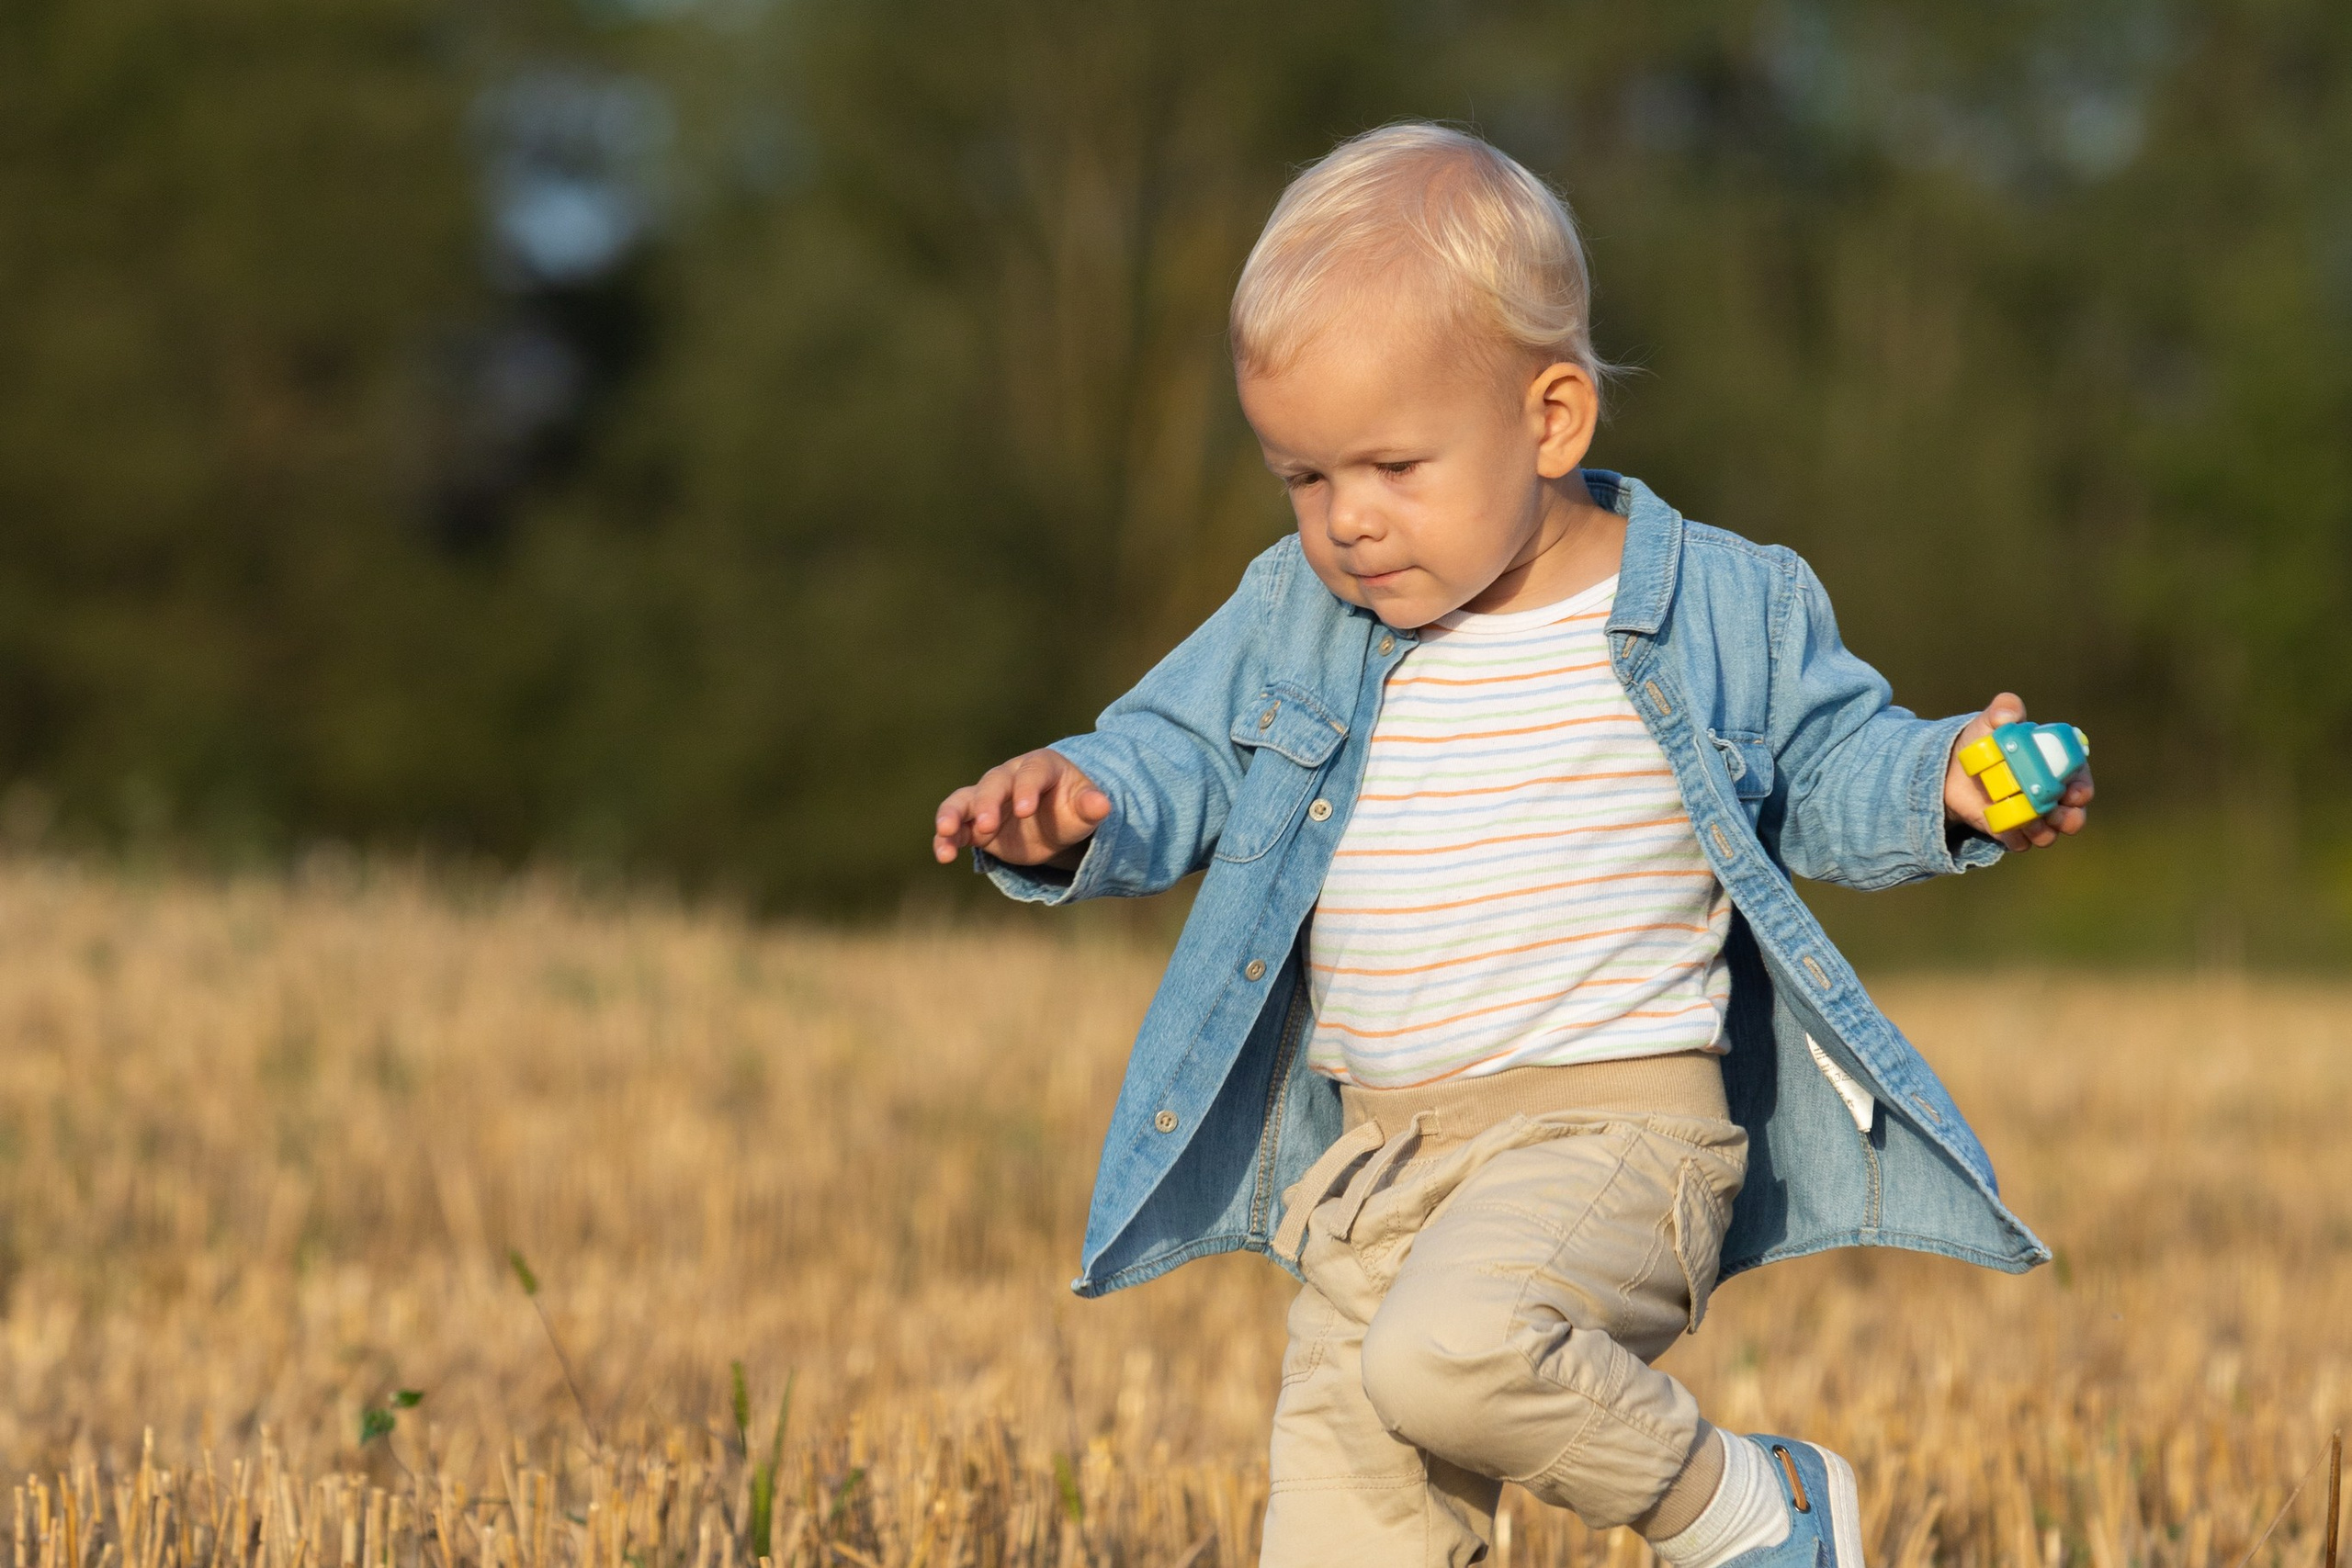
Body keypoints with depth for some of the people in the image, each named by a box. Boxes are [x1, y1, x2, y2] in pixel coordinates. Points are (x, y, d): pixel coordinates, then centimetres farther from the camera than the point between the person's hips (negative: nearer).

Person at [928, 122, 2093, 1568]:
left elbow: (1828, 773, 8)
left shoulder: (1724, 610, -2)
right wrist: (1079, 810, -7)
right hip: (1371, 1163, 6)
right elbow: (1177, 758, 15)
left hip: (1612, 1133, -5)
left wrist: (1946, 788, -12)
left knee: (1447, 1352, -34)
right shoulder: (1289, 619, 7)